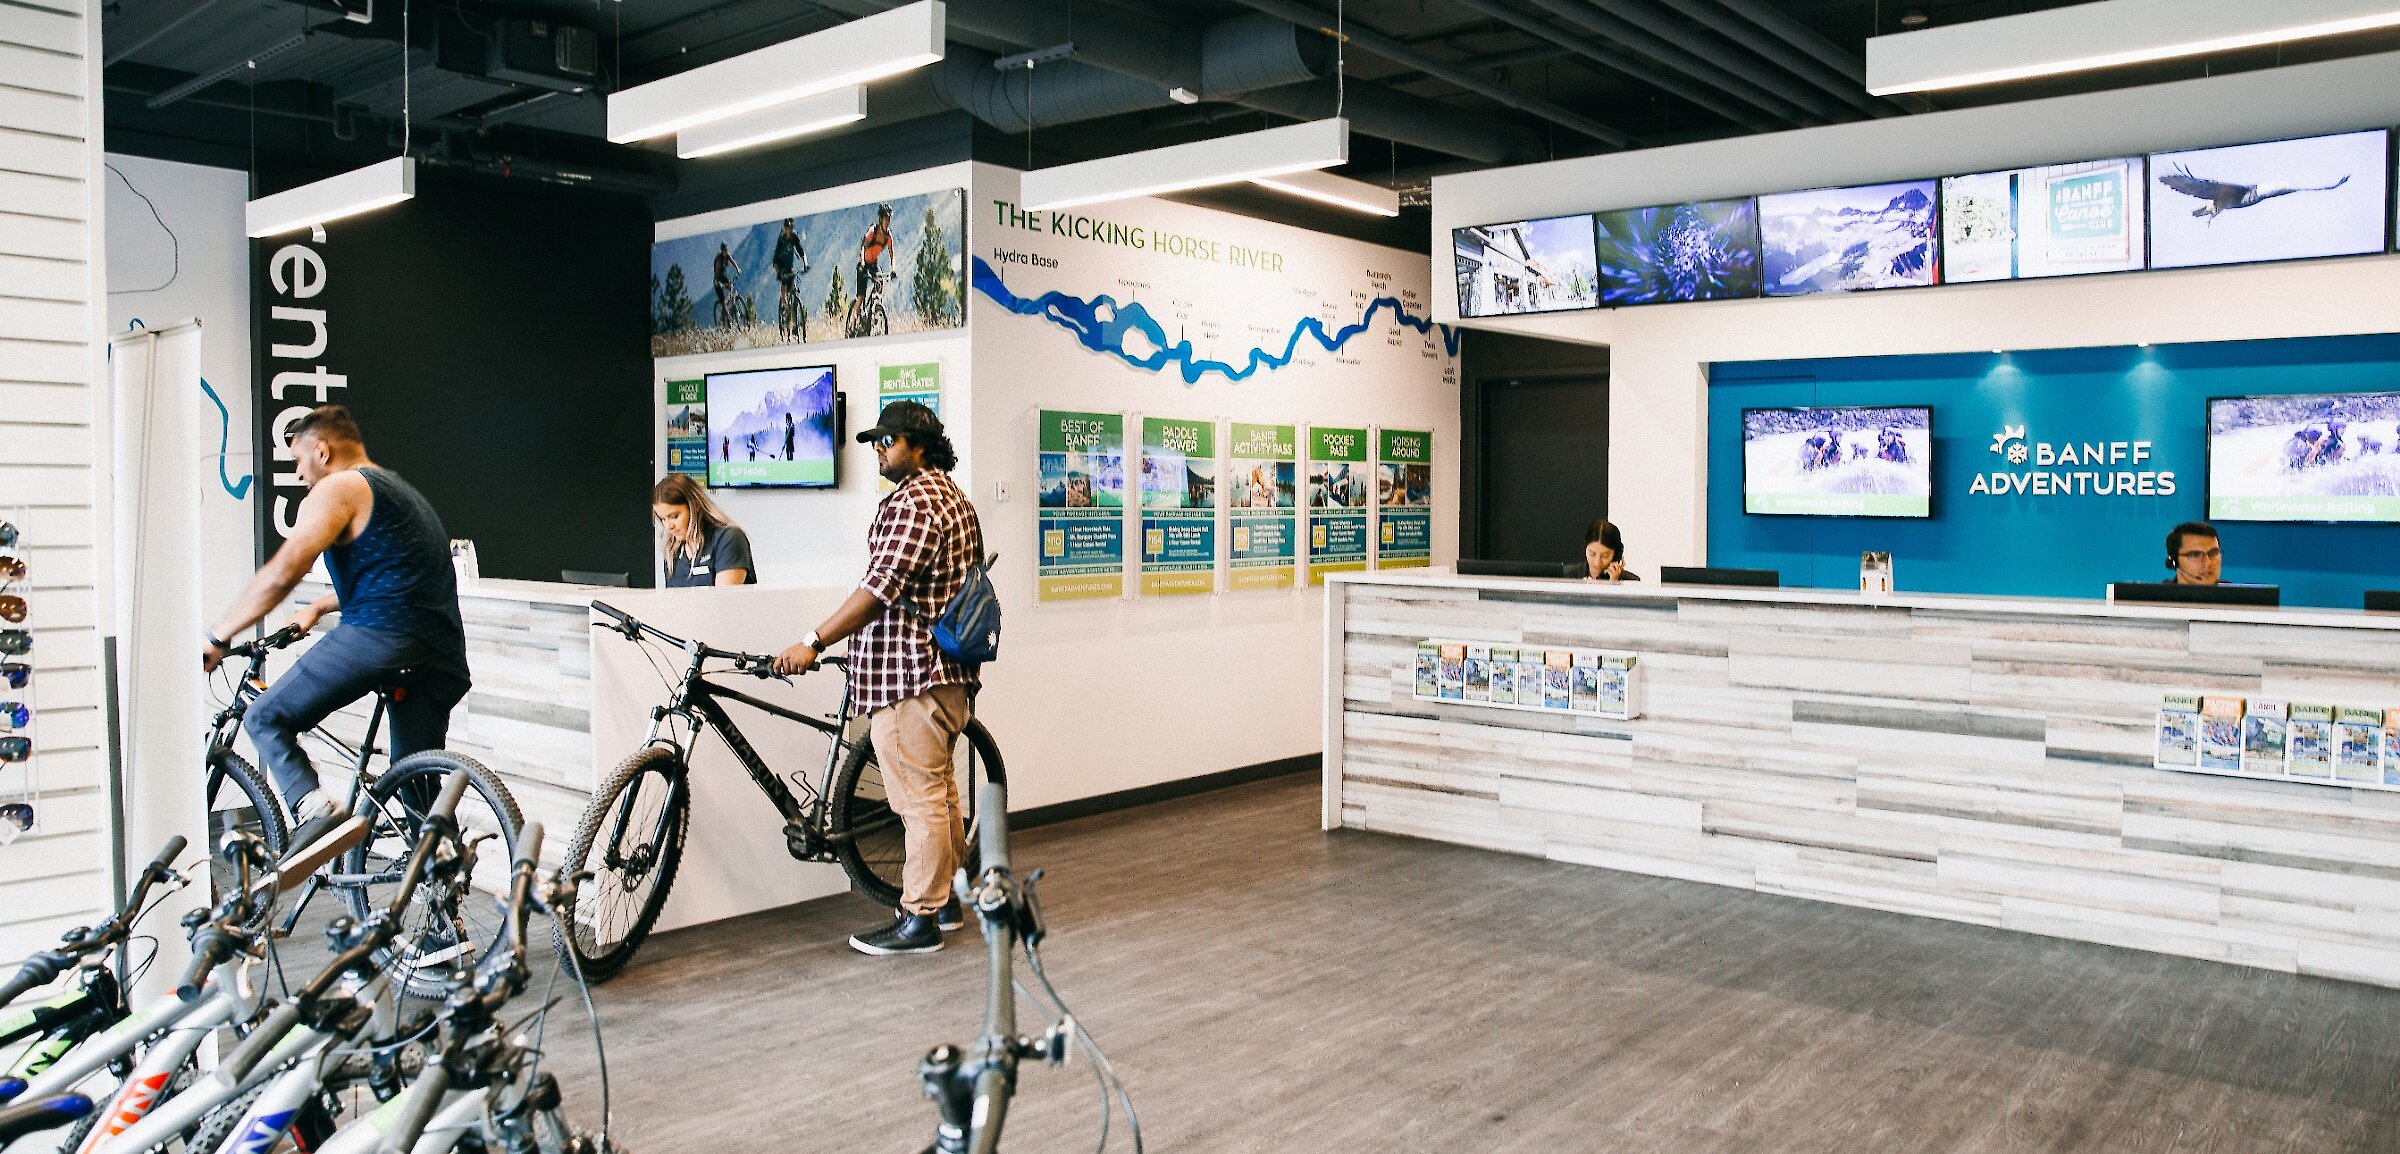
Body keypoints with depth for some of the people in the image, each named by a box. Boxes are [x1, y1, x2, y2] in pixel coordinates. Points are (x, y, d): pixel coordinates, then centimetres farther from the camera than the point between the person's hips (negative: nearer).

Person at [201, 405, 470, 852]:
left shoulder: (338, 489, 2)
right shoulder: (400, 490, 30)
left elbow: (281, 573, -8)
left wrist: (217, 637, -1)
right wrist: (318, 607, 49)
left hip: (379, 637, -8)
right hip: (443, 658, 8)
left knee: (268, 719, 5)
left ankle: (316, 810, -16)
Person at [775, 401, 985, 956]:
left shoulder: (911, 502, -16)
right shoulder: (955, 497, 17)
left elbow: (880, 589, -23)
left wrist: (813, 642, -20)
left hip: (907, 672, -11)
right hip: (947, 669, 11)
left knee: (919, 797, -5)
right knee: (939, 791, 18)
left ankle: (919, 920, 2)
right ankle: (944, 900, 28)